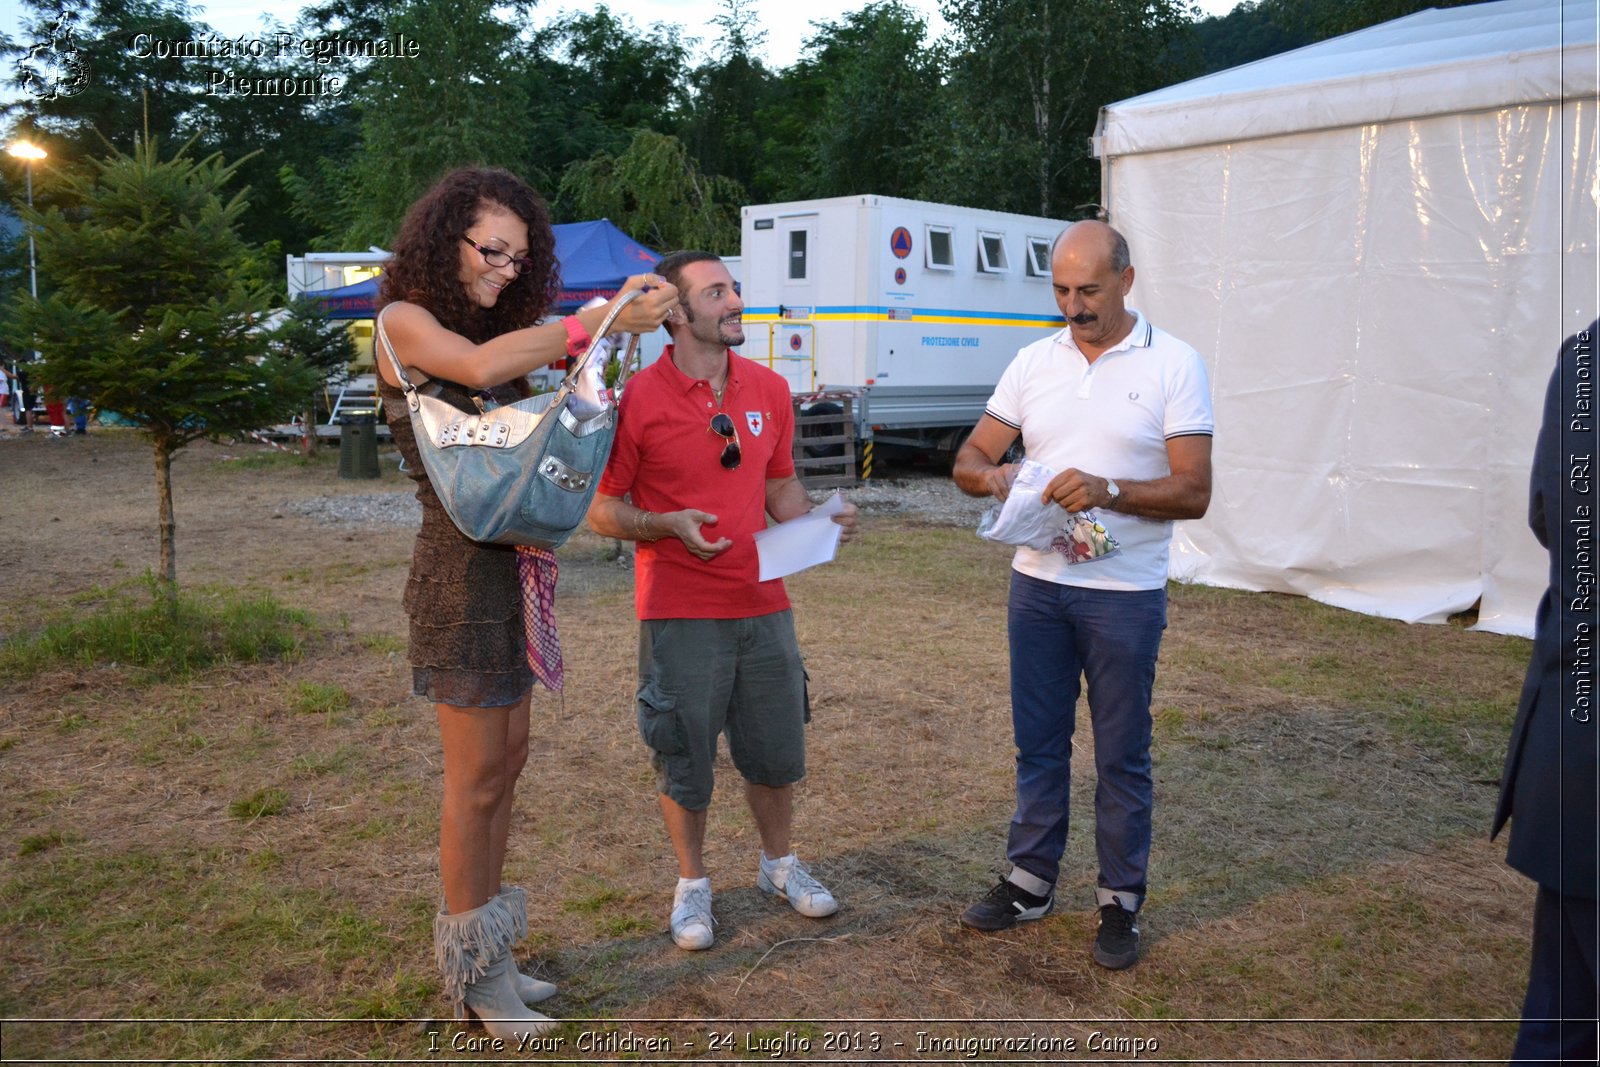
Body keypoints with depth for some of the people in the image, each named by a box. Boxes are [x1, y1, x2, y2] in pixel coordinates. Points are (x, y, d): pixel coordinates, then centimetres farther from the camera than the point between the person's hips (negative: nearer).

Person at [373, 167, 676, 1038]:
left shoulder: (495, 329, 15)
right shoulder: (404, 321, -6)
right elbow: (478, 367, -27)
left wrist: (618, 319, -12)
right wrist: (602, 319, -27)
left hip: (513, 564, 8)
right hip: (461, 566, -8)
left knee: (506, 757, 13)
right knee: (477, 773, 1)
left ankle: (485, 948, 28)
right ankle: (471, 972, 17)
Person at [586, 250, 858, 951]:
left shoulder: (769, 389, 5)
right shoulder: (638, 398, -10)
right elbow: (602, 509, -6)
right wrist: (669, 525, -22)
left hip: (763, 605, 5)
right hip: (680, 615, -4)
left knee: (777, 749, 16)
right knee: (684, 759, 9)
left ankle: (779, 865, 39)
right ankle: (692, 885, 30)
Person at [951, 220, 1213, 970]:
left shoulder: (1172, 365, -6)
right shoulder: (1035, 361, 6)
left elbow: (1193, 493, -11)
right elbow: (968, 458, 5)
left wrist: (1108, 490, -26)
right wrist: (992, 476, -19)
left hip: (1125, 591, -4)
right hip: (1038, 583, 4)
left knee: (1121, 754, 7)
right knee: (1038, 741, 14)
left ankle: (1120, 901, 23)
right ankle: (1030, 881, 28)